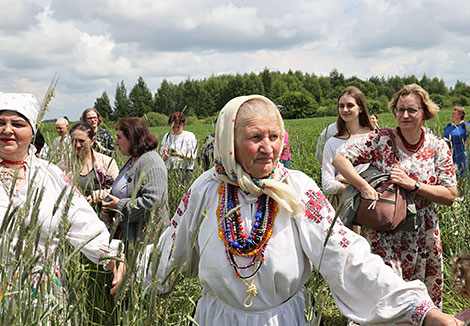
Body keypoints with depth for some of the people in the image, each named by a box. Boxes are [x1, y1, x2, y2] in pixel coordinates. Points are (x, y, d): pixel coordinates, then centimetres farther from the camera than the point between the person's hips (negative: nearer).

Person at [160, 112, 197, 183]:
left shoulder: (190, 136, 5)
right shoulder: (167, 136, 15)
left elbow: (191, 157, 0)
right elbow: (162, 158, 15)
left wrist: (179, 154, -16)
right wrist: (165, 155, -9)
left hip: (184, 171, -3)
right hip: (169, 170, 3)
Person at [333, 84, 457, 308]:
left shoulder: (437, 147, -1)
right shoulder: (381, 139, -7)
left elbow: (450, 196, -4)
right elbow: (339, 159, -11)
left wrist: (413, 185, -18)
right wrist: (364, 186, -25)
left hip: (423, 235, 3)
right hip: (383, 233, -2)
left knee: (426, 295, 13)